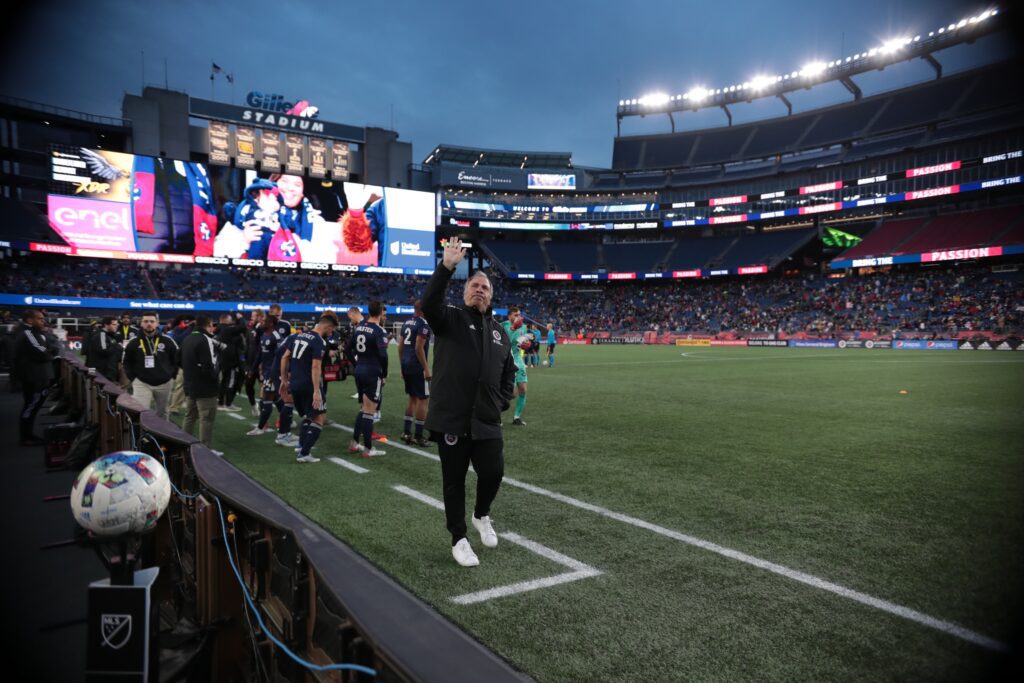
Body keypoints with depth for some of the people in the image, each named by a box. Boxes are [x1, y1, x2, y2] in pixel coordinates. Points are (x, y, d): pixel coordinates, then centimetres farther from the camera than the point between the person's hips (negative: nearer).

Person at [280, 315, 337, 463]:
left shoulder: (298, 336, 12)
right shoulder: (319, 342, -13)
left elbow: (284, 358, 13)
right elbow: (315, 367, -21)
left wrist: (284, 380, 19)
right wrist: (317, 391, -23)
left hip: (294, 384, 8)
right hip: (308, 386, -8)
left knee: (308, 416, 24)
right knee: (320, 418, 2)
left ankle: (301, 446, 17)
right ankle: (304, 453, -3)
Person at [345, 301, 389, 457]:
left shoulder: (358, 327, 7)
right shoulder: (379, 331, -15)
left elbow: (348, 349, 13)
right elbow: (383, 355, -21)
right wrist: (384, 375, -9)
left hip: (359, 371, 7)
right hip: (373, 373, -7)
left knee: (364, 407, 20)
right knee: (369, 411, 0)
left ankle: (354, 442, 22)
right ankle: (368, 449, 7)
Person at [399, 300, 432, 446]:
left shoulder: (406, 323, 13)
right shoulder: (424, 324, -13)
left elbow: (401, 347, 14)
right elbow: (419, 348, -19)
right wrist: (426, 369, -16)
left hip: (406, 366, 8)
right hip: (417, 367, -8)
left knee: (412, 398, 18)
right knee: (422, 399, 0)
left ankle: (406, 432, 20)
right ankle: (418, 437, 2)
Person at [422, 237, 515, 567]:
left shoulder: (499, 332, 14)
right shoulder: (449, 319, 0)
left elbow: (509, 372, 23)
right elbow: (429, 303, -23)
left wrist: (502, 402, 9)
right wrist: (447, 267, -32)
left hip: (487, 421, 4)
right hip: (451, 418, -3)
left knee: (493, 472, 2)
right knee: (454, 480, 7)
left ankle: (482, 515, 35)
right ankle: (459, 539, 25)